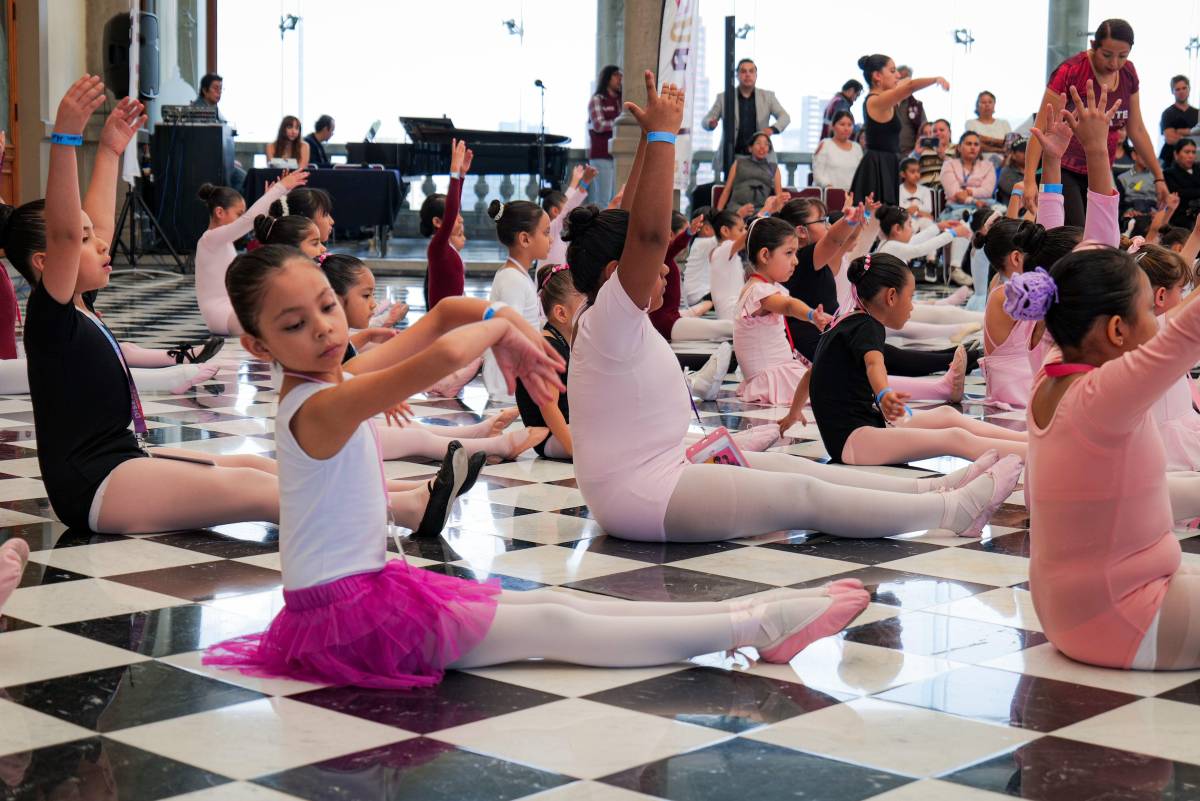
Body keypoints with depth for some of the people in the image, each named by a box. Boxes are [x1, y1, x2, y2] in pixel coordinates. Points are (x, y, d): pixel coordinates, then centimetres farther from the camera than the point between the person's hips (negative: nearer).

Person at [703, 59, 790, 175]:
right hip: (732, 157, -1)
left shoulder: (767, 96, 10)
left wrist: (773, 129, -19)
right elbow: (706, 120, 7)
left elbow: (784, 117, 4)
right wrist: (711, 123, -20)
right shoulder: (723, 97, 7)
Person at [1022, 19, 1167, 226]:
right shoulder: (1070, 73, -15)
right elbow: (1041, 128, -16)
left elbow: (1136, 129, 14)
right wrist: (1030, 180, -24)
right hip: (1064, 171, -6)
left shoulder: (1128, 74, 4)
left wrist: (1158, 176, 15)